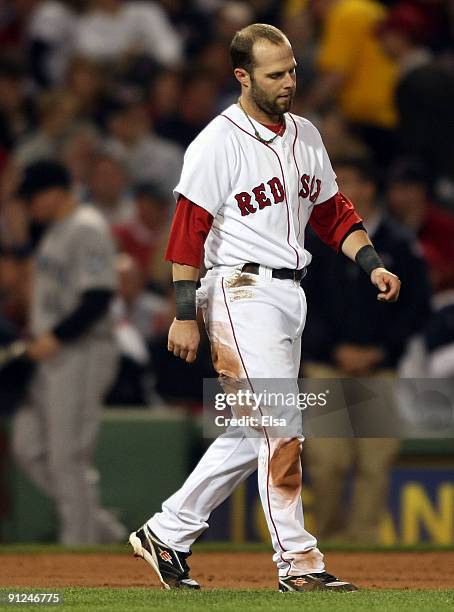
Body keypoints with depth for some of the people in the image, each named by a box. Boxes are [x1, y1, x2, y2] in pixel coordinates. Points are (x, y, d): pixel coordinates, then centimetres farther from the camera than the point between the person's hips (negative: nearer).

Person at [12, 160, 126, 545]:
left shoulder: (86, 229, -13)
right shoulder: (55, 231, 18)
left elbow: (98, 297, -21)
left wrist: (56, 337, -23)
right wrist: (38, 338, 12)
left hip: (83, 354, -10)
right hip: (55, 356, 10)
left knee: (68, 456, -9)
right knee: (29, 447, 9)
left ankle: (81, 542, -3)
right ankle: (100, 526, 15)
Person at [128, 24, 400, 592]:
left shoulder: (305, 135, 12)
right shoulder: (218, 142, -11)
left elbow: (334, 211, 20)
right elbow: (188, 230, -12)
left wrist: (372, 265, 4)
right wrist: (185, 316, -16)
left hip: (290, 294, 8)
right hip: (243, 291, -8)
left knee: (252, 431, 10)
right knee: (281, 424, -11)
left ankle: (166, 534, 19)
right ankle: (297, 560, -6)